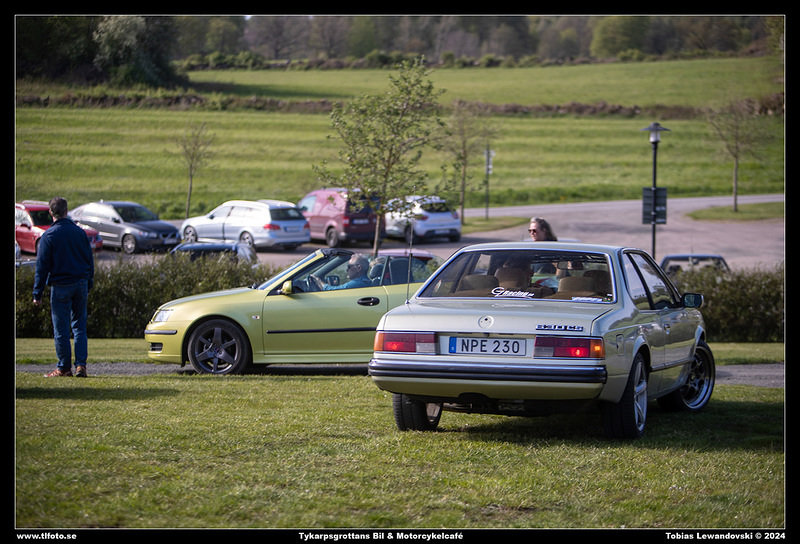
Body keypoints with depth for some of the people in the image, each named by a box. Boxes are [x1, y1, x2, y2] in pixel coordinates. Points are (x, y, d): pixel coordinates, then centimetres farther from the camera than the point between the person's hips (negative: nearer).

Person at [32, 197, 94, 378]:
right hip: (81, 283, 4)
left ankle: (64, 367, 7)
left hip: (60, 286, -4)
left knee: (61, 329, 3)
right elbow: (90, 261, 11)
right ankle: (81, 365, 2)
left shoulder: (49, 236, -8)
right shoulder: (80, 232, 6)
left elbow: (42, 266, -8)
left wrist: (37, 293, -4)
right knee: (79, 326, 10)